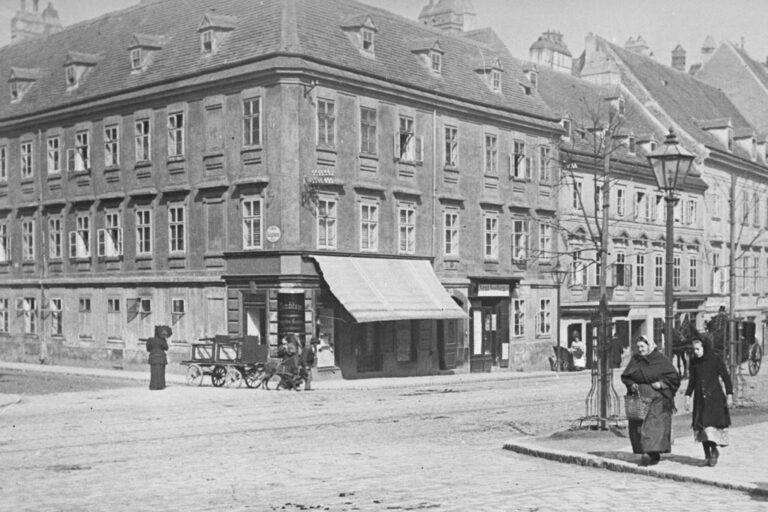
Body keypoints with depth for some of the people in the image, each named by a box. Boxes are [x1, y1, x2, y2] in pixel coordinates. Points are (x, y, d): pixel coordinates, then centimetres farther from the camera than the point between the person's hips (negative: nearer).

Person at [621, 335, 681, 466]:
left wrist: (661, 383, -15)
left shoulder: (660, 359, -4)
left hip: (656, 397, -5)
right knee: (637, 425, 2)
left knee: (653, 423, -16)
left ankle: (651, 452, -24)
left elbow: (674, 376, -2)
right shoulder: (635, 359, 8)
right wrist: (631, 384, -5)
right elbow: (625, 376, 14)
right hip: (639, 396, 5)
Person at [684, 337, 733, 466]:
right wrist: (688, 396, 9)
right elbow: (692, 381, 15)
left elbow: (726, 378, -4)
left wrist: (729, 395, -11)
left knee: (711, 424, -14)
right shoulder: (694, 363, 8)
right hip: (700, 398, 5)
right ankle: (707, 454, 10)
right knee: (700, 425, 1)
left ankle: (714, 450, 4)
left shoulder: (716, 361, -5)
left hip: (714, 397, -4)